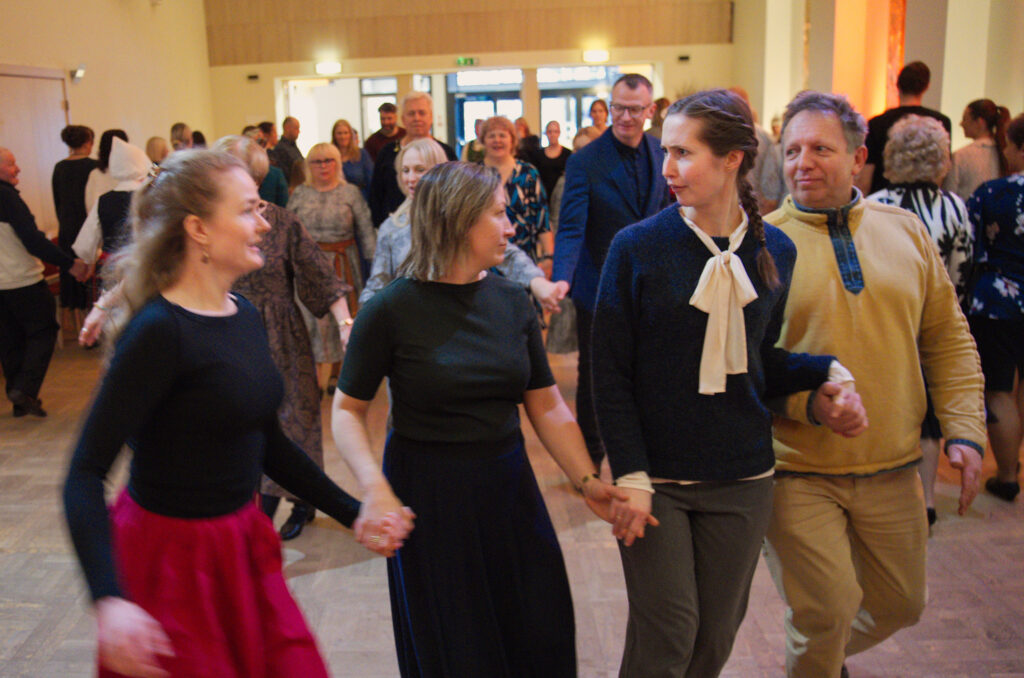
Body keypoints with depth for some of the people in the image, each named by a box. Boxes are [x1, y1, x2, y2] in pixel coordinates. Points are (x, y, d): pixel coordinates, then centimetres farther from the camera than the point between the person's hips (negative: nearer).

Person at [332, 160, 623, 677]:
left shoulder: (512, 303, 1)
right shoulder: (391, 310, -12)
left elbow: (547, 406, 3)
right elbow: (347, 410, -8)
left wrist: (587, 481, -8)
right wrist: (374, 486, -23)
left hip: (508, 487, 4)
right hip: (427, 496, -4)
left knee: (540, 635, 13)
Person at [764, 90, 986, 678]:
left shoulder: (904, 231, 5)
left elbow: (949, 339, 9)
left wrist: (966, 430, 1)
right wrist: (807, 397, -23)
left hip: (894, 470, 5)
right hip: (798, 473, -4)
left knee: (901, 603, 19)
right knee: (825, 612, 0)